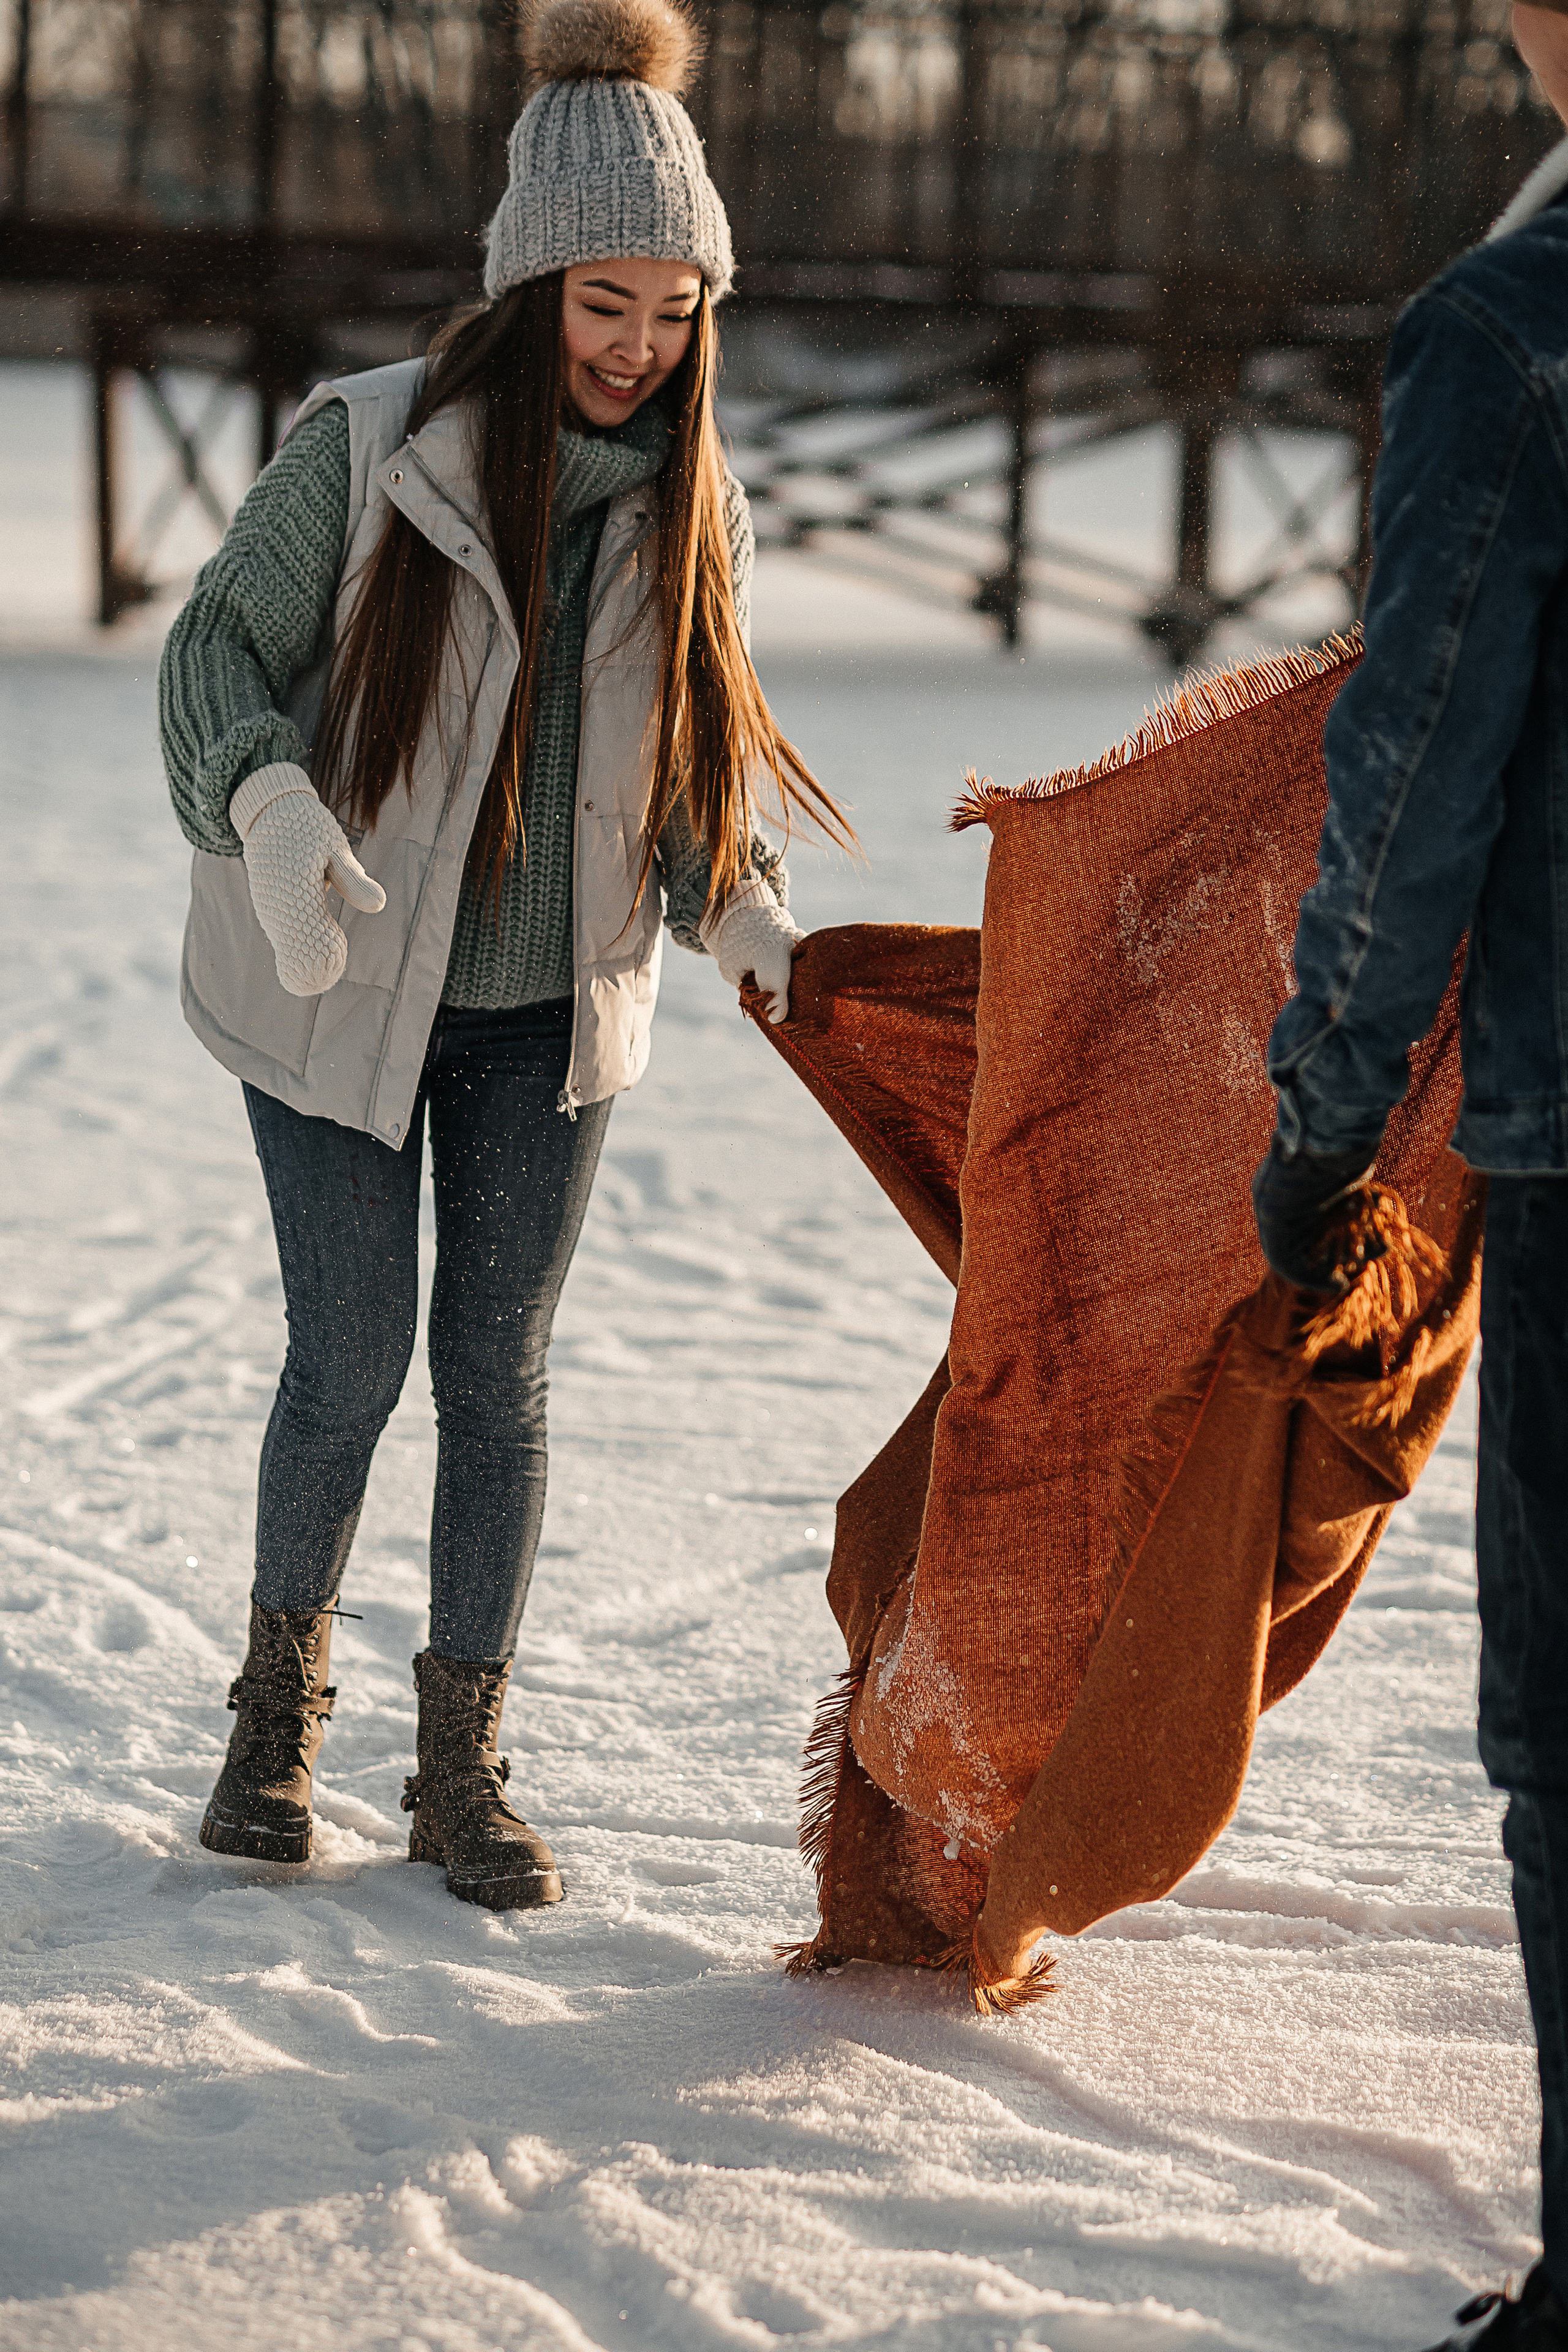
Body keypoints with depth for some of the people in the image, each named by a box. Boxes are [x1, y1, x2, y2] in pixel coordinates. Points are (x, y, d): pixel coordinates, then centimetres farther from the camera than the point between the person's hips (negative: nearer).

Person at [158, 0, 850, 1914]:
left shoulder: (690, 504, -1)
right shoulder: (366, 448, -14)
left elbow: (684, 754, 9)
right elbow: (221, 646, -7)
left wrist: (737, 905, -9)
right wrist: (268, 797, -28)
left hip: (552, 1007, 3)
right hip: (339, 989, -3)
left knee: (497, 1376, 6)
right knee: (350, 1361, -1)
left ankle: (460, 1765, 18)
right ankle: (281, 1691, 25)